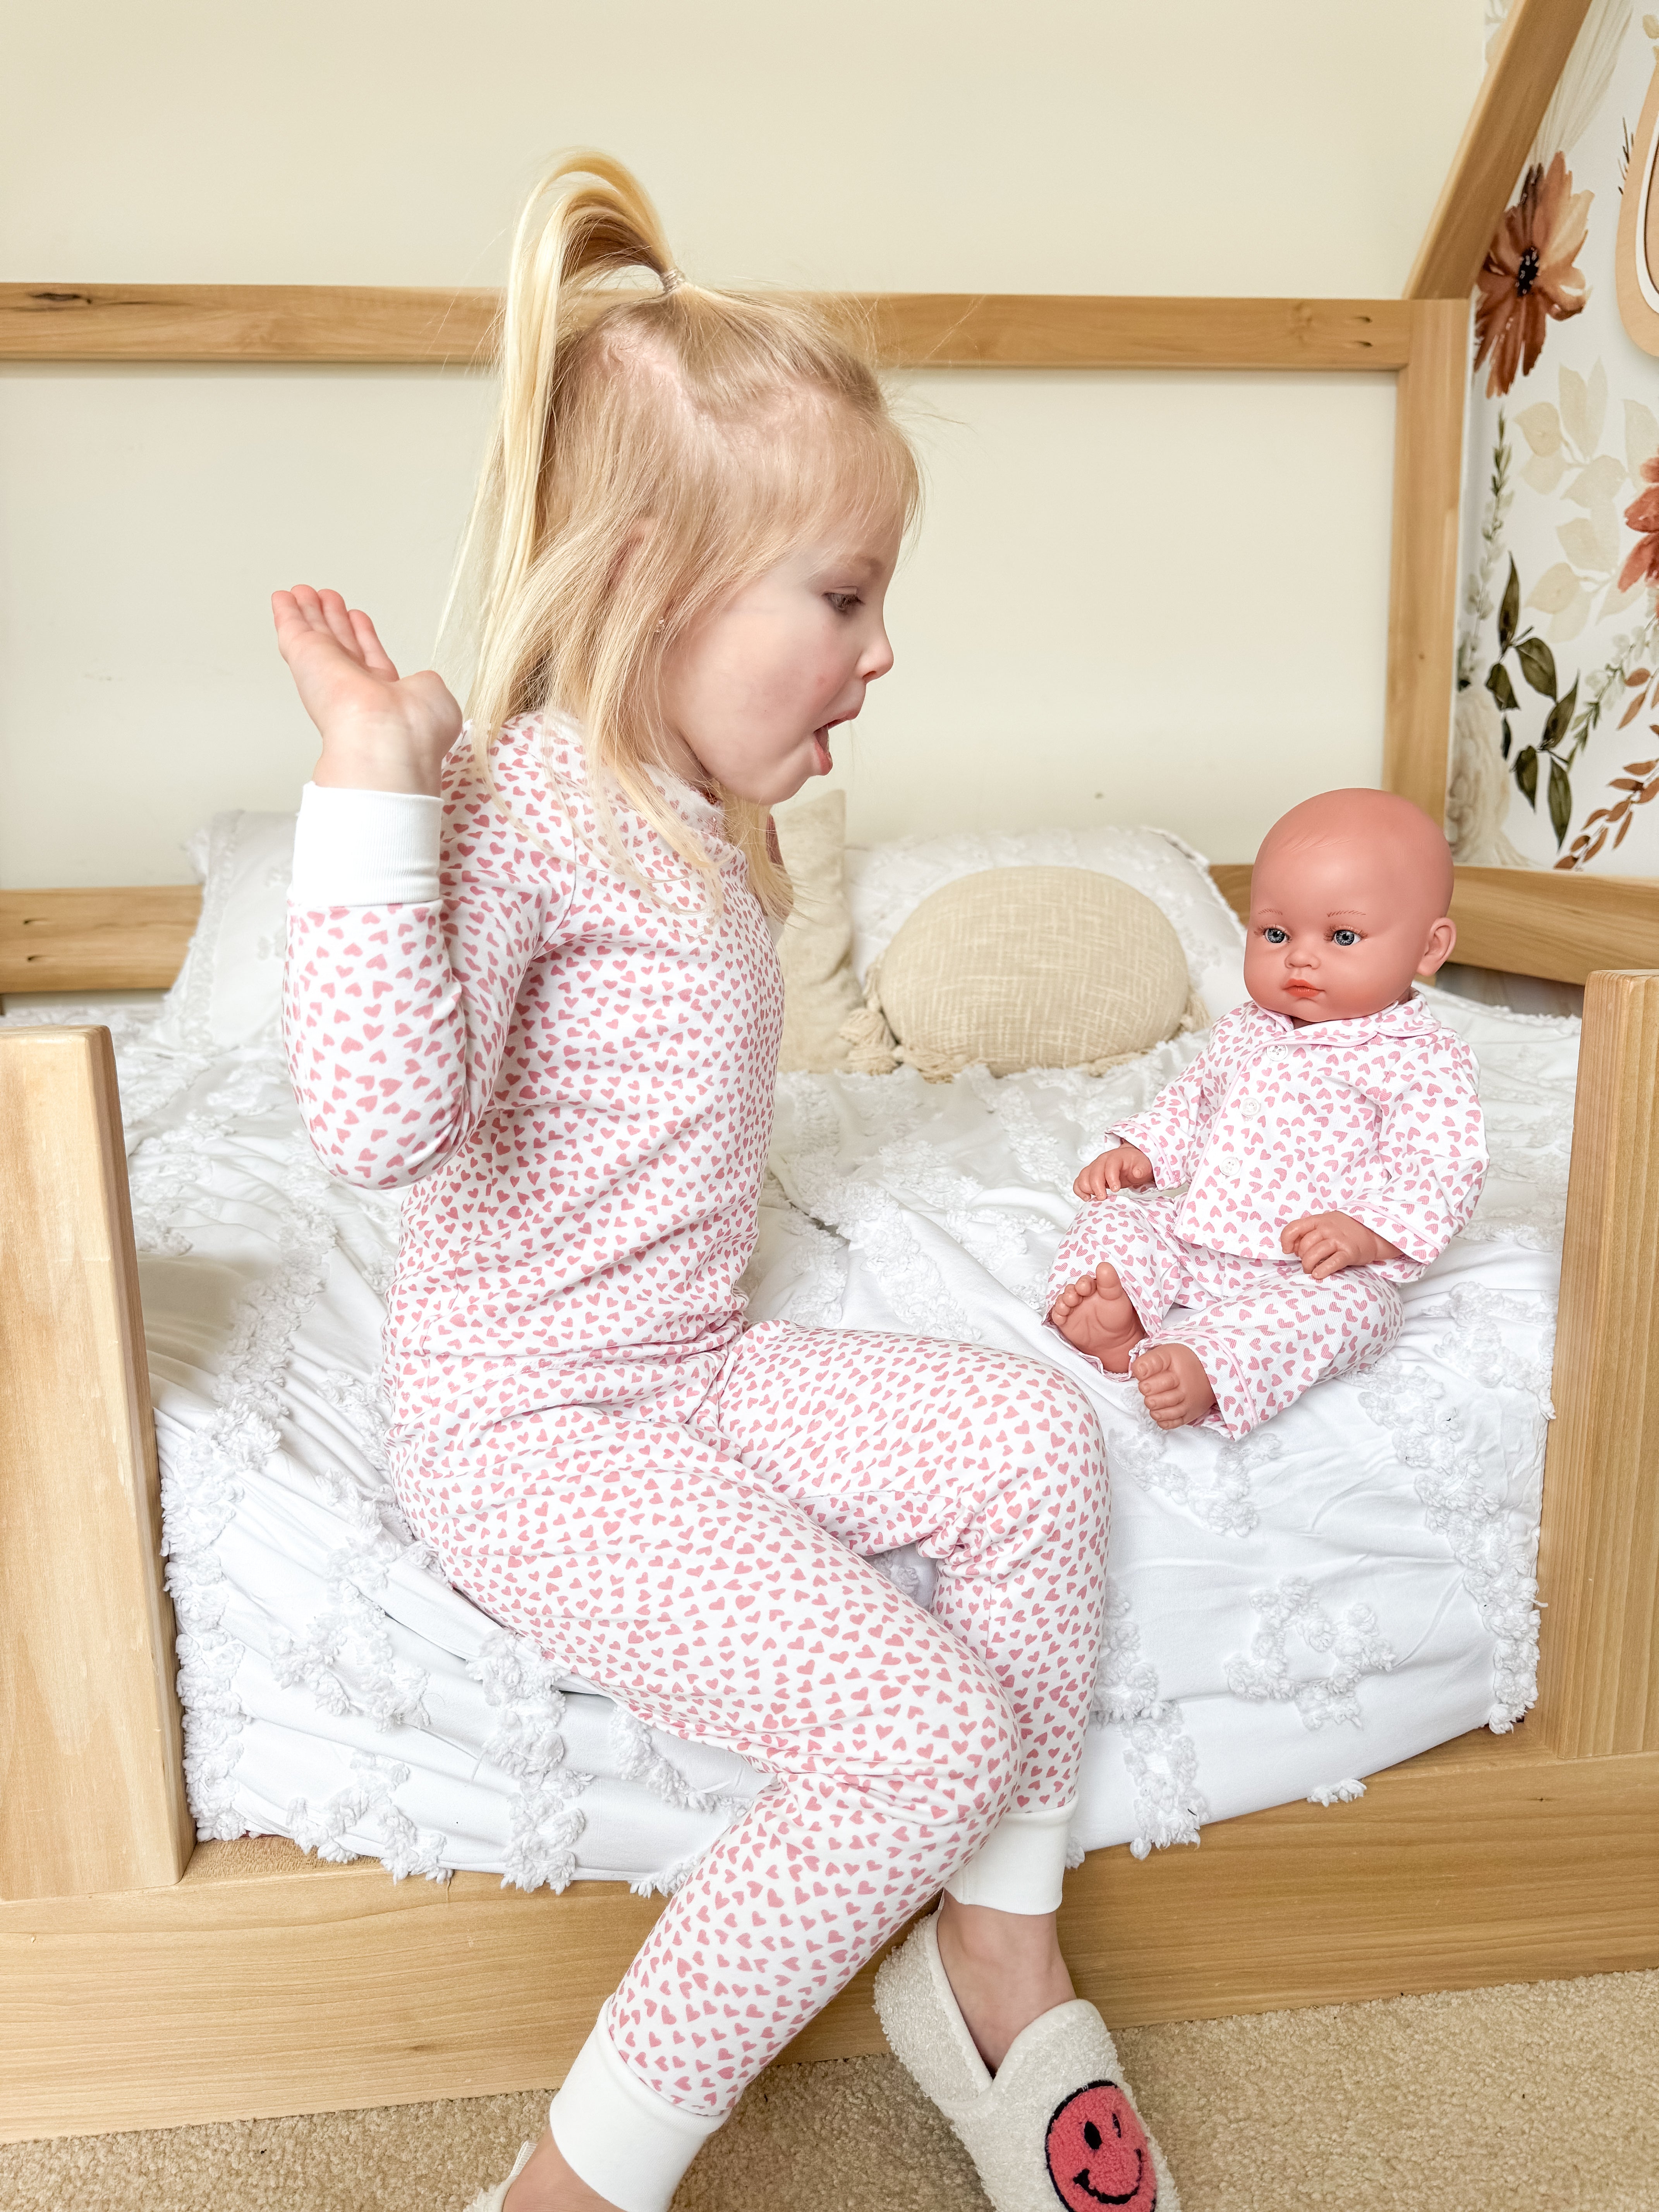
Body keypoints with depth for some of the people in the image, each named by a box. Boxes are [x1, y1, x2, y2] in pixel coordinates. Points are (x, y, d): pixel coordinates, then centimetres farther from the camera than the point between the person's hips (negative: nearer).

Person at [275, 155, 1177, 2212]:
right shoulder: (516, 801, -21)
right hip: (524, 1428, -9)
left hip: (689, 1371, 9)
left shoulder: (679, 806, 10)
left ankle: (996, 1953, 11)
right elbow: (384, 1119, -35)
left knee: (1033, 1439, -5)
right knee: (928, 1730, -17)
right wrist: (370, 780, -36)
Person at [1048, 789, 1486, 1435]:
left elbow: (1444, 1168, -15)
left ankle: (1205, 1366, -52)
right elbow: (1192, 1100, 24)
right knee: (1115, 1215, -6)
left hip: (1317, 1270, -6)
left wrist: (1367, 1233, -31)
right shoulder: (1244, 1031, 11)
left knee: (1349, 1307, -35)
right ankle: (1116, 1314, -32)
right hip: (1193, 1232, 7)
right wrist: (1141, 1153, 6)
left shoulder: (1422, 1059, -9)